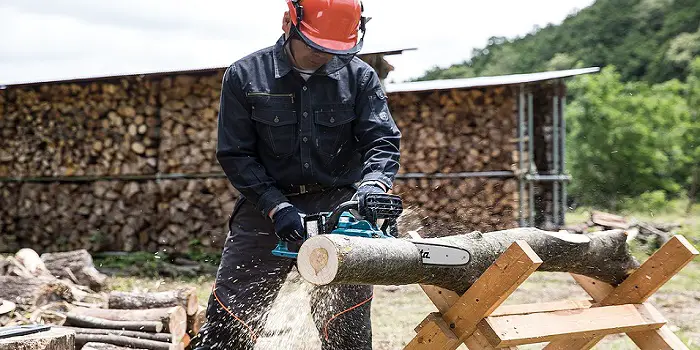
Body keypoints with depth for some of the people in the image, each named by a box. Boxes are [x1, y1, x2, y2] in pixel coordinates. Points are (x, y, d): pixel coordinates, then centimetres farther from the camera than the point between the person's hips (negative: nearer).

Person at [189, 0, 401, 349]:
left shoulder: (359, 76, -1)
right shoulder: (244, 76, -3)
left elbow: (382, 141, -6)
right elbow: (235, 155, -3)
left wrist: (372, 187, -28)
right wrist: (276, 207, -15)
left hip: (338, 206, 1)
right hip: (267, 207, 0)